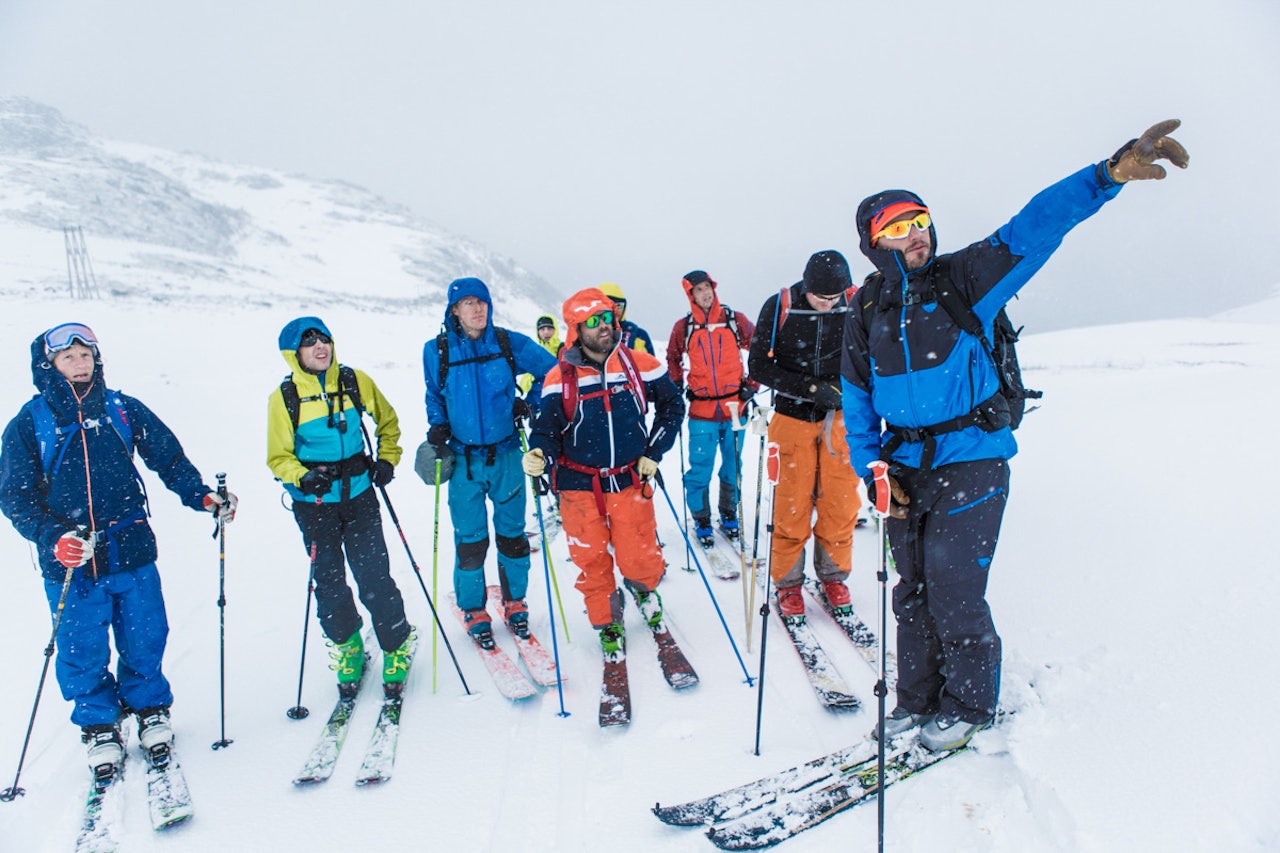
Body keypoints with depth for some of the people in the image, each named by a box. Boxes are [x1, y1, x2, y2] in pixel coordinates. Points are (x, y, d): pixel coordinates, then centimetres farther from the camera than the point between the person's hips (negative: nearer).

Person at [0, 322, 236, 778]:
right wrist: (53, 537, -19)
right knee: (83, 655, 10)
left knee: (145, 642, 10)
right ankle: (99, 725, 32)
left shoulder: (122, 410, 2)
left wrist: (203, 496, -7)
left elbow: (169, 458, 7)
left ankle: (151, 710, 33)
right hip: (70, 566, -1)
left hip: (131, 553, 1)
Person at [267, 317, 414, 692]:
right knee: (328, 581, 9)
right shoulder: (284, 397, -5)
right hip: (314, 504, 0)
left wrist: (386, 460, 1)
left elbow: (387, 423, 14)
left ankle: (397, 647, 16)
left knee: (375, 577, -2)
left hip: (359, 495, 0)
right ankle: (347, 650, 30)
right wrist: (303, 478, -19)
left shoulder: (356, 381, -2)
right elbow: (279, 457, 0)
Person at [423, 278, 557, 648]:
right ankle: (474, 610, 22)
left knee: (512, 532, 9)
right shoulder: (437, 351, -2)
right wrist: (438, 425, -4)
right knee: (470, 537, 4)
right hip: (463, 459, 0)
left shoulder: (509, 343, -3)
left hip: (505, 454, 1)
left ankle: (514, 602, 28)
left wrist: (530, 403, -4)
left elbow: (551, 370, 7)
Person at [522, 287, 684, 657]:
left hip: (630, 482, 0)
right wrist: (538, 453, -26)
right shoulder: (560, 378, -6)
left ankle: (645, 589, 36)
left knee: (639, 560, -1)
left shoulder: (639, 365, -3)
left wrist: (653, 453, 4)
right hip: (580, 487, 0)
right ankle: (608, 626, 30)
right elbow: (549, 426, -4)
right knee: (591, 562, 6)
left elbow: (672, 405, 9)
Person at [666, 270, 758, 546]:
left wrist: (752, 384, 3)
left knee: (733, 467, 12)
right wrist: (679, 388, 6)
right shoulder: (683, 327, 2)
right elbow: (672, 359, 17)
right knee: (700, 470, -2)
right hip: (701, 411, -1)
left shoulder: (735, 320, 1)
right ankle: (702, 522, 15)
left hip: (734, 406, 1)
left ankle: (729, 516, 29)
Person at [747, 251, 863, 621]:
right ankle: (788, 583, 19)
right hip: (792, 419, -2)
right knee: (792, 507, 1)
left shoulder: (856, 305, -5)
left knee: (840, 504, 4)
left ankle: (833, 575, 26)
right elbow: (758, 366, -9)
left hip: (840, 418, 2)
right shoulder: (778, 307, -11)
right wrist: (811, 388, -18)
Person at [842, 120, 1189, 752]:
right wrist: (872, 469, -1)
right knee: (913, 588, 10)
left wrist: (1108, 174, -33)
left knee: (952, 587, -5)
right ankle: (917, 698, 28)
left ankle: (969, 704, 18)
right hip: (906, 468, 4)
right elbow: (856, 402, 10)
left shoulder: (964, 280, -5)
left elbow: (1034, 228, -19)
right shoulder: (866, 315, 5)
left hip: (971, 462, -4)